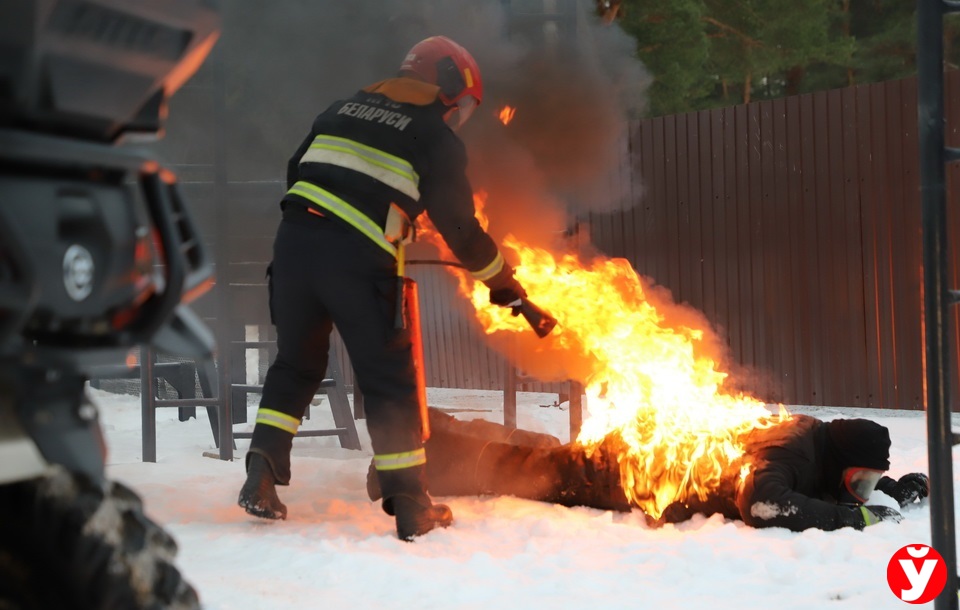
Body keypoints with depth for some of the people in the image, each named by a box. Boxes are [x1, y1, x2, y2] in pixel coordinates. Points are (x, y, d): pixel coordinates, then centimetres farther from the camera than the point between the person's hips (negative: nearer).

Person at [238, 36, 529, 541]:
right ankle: (411, 508, 11)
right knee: (389, 380, 6)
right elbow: (458, 226, 7)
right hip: (358, 260, -5)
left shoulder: (344, 108, 24)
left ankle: (262, 472, 12)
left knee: (295, 363, 22)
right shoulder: (437, 136, 8)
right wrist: (505, 284, 17)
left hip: (294, 238, 5)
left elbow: (296, 172, 23)